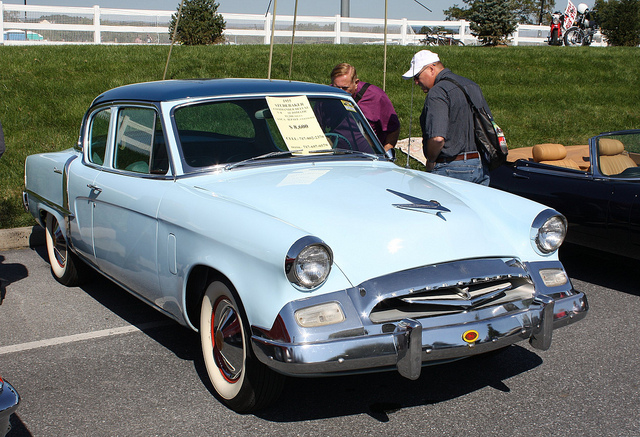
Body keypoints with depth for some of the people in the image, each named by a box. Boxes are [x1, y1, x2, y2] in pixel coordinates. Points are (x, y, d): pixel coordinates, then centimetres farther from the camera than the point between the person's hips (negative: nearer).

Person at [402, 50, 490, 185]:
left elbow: (437, 138, -28)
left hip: (452, 169, -8)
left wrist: (430, 161, -11)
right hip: (481, 166, 8)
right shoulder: (473, 85, 13)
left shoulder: (437, 93, -16)